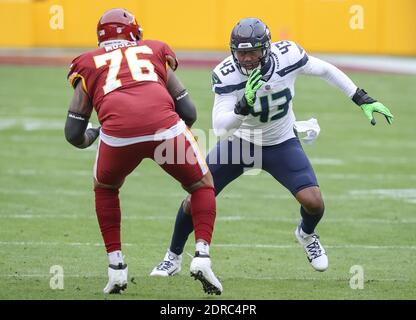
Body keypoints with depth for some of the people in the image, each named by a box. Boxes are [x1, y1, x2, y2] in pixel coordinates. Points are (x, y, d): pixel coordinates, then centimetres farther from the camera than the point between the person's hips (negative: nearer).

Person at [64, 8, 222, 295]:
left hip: (117, 132, 0)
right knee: (202, 185, 26)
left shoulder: (88, 64, 28)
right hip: (164, 124, 0)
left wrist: (90, 137, 48)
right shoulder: (155, 51, 31)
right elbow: (189, 113, 27)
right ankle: (202, 256, 8)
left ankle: (116, 264, 23)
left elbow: (74, 134, 24)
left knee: (105, 189, 32)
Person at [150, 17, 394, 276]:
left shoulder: (288, 55, -25)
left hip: (281, 144, 1)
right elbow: (220, 128, -32)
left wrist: (363, 100, -2)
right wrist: (244, 105, -50)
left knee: (313, 202, -17)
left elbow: (325, 70, -5)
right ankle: (174, 258, 20)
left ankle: (307, 235, 22)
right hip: (239, 141, -1)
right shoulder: (226, 75, -28)